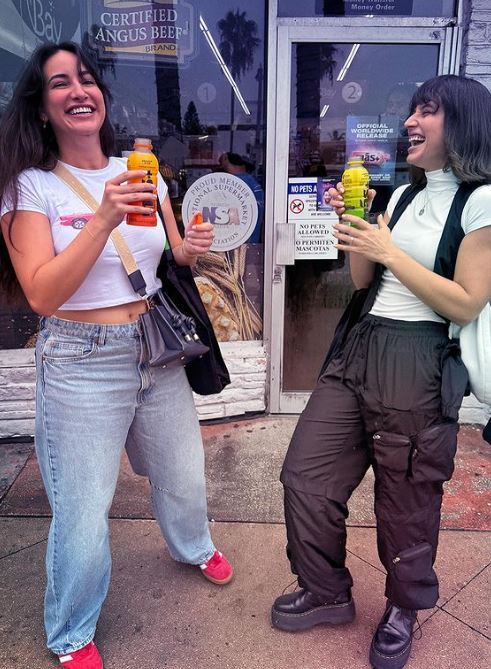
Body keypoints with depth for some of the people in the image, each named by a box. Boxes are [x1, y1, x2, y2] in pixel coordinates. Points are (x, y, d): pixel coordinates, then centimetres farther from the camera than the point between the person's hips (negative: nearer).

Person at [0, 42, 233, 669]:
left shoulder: (142, 174, 7)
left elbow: (169, 260, 14)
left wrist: (191, 247, -9)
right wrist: (103, 220, -27)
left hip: (159, 350, 5)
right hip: (81, 364, -4)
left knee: (183, 475, 20)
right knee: (84, 512, 2)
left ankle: (193, 546, 55)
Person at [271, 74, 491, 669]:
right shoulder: (403, 196, 16)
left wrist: (387, 251, -13)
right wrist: (351, 225, 0)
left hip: (419, 364, -7)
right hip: (358, 349, 7)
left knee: (405, 506, 10)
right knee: (305, 474, 8)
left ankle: (403, 609, 40)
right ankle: (326, 593, 32)